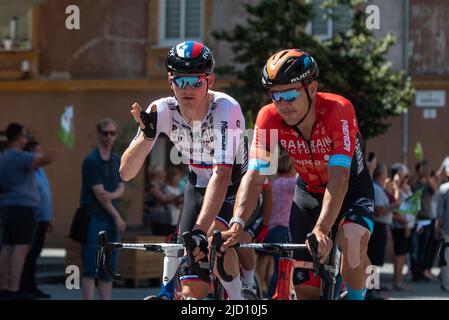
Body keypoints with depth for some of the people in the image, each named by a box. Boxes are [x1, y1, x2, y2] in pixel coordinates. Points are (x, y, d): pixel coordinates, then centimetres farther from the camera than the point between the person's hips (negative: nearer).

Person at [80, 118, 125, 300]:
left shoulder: (117, 161, 15)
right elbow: (99, 193, -11)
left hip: (111, 220, 7)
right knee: (91, 268, -8)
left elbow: (121, 188, 10)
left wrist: (111, 195, -13)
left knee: (109, 269, 5)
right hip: (94, 219, -7)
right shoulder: (91, 161, -9)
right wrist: (118, 217, -7)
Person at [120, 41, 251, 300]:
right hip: (198, 188, 4)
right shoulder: (162, 111, -19)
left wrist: (200, 231, -50)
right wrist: (147, 134, -38)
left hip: (235, 188, -3)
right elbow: (126, 172, -20)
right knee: (192, 291, -6)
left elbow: (222, 174, -40)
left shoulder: (225, 109, -31)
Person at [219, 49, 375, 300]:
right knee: (306, 285, -4)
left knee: (353, 240, -34)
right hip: (309, 191, 3)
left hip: (351, 188, -3)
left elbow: (338, 177, -41)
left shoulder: (338, 110, -33)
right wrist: (237, 225, -44)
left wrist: (321, 230, -53)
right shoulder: (269, 118, -24)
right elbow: (254, 176, -28)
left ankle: (356, 298, -9)